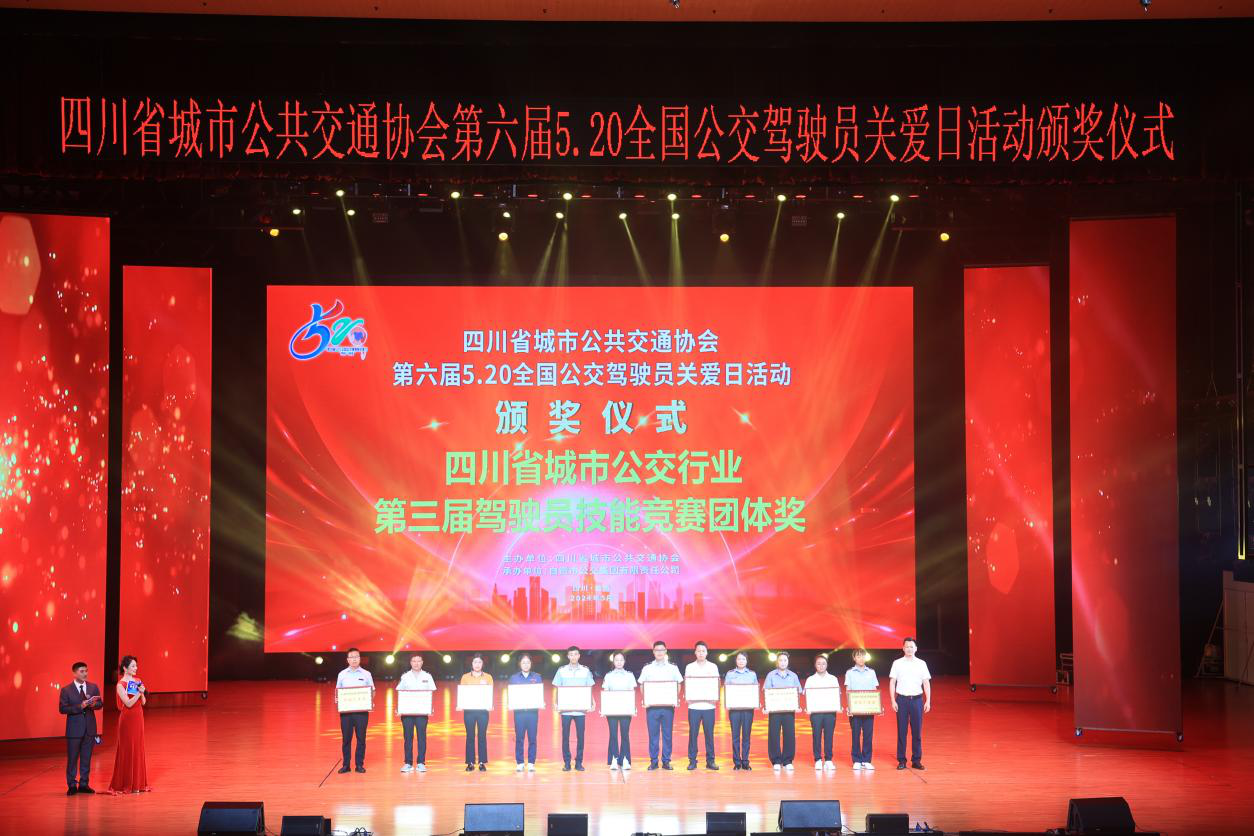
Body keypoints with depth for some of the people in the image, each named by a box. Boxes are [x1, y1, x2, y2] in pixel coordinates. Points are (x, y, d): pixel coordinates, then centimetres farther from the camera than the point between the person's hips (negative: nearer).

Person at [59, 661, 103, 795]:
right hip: (74, 729, -3)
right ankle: (72, 785, 10)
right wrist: (80, 706, -21)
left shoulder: (93, 687, 5)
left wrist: (94, 704, -16)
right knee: (72, 758, 2)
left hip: (90, 728, 3)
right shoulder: (66, 690, -5)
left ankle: (84, 784, 17)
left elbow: (100, 704, 7)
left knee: (86, 758, 9)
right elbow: (63, 709, -11)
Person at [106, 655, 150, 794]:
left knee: (138, 749, 9)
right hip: (127, 719, -7)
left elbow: (143, 702, 7)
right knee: (127, 749, -1)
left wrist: (142, 692, -11)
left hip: (138, 718, 7)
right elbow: (128, 703, -18)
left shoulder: (137, 681, 9)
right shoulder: (121, 685, -11)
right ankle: (125, 784, 6)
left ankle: (137, 782, 17)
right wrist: (139, 692, -24)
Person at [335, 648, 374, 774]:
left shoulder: (366, 674, 5)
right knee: (346, 738, 3)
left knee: (361, 738, 1)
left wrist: (371, 700, -12)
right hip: (346, 710, 1)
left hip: (362, 710, -1)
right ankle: (345, 764, 9)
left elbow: (372, 691, 7)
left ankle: (360, 764, 8)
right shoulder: (342, 674, 8)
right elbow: (338, 691, 12)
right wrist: (337, 699, -8)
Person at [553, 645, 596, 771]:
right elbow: (557, 689, 7)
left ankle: (579, 762, 7)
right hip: (566, 708, 0)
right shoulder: (562, 670, 6)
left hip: (581, 709, 0)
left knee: (580, 736, 0)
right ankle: (566, 762, 6)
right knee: (565, 736, 0)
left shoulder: (585, 671, 7)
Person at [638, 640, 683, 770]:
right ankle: (653, 761, 5)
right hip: (652, 705, 0)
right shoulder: (647, 669, 9)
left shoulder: (672, 668, 8)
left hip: (668, 705, 0)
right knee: (653, 734, 0)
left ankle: (666, 761, 6)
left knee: (667, 734, 1)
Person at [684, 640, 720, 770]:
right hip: (694, 705, 0)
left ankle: (710, 760, 6)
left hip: (708, 705, 0)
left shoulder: (713, 667, 9)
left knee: (709, 734, 1)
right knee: (693, 733, -1)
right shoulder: (689, 667, 9)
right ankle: (692, 761, 4)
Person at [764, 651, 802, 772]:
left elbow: (799, 692, 10)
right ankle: (776, 761, 5)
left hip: (789, 709, 1)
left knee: (789, 735, -2)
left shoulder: (793, 676, 12)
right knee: (774, 735, -3)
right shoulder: (771, 675, 7)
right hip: (775, 709, -1)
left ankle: (787, 761, 6)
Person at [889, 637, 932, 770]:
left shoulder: (921, 664, 6)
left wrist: (928, 701, -1)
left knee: (917, 731, 2)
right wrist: (893, 701, -5)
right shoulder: (897, 663, 4)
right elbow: (892, 683, 3)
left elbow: (926, 683, 7)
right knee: (901, 731, 1)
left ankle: (916, 760, 9)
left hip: (917, 699, 1)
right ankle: (901, 761, 6)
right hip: (902, 699, -1)